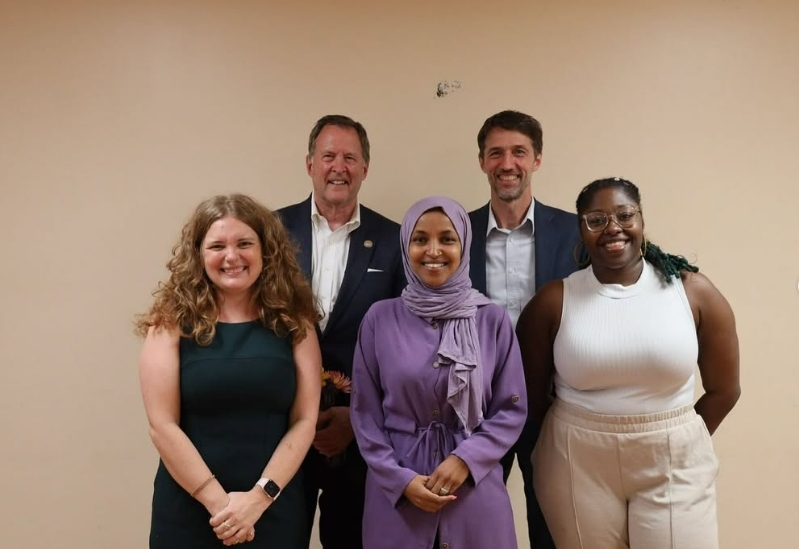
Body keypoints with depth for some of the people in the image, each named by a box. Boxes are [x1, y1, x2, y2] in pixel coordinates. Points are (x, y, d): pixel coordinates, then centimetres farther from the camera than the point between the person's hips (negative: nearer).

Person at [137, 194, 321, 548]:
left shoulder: (294, 322, -2)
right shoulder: (172, 323, -4)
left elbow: (304, 420, -4)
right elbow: (162, 425, -8)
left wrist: (260, 496, -13)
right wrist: (217, 501, -13)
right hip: (189, 509, -1)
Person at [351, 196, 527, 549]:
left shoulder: (493, 320, -4)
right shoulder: (380, 318, -4)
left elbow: (512, 409, -1)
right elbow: (365, 412, 0)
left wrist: (465, 460, -13)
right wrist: (400, 478, -9)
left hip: (475, 485, 0)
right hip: (395, 488, 0)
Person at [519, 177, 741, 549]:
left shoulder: (693, 291, -4)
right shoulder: (554, 301, -7)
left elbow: (724, 390, 6)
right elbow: (531, 394, 2)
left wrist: (679, 442, 7)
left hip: (674, 464, 1)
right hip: (578, 465, 0)